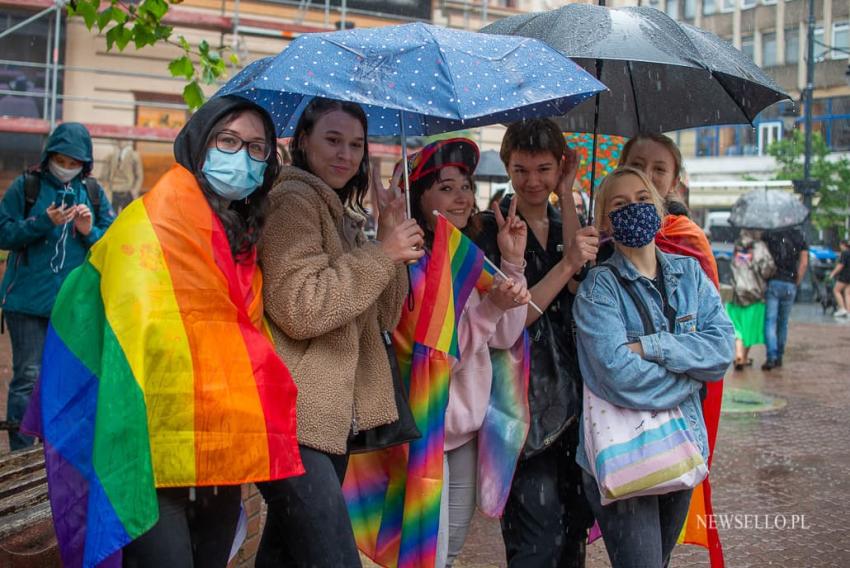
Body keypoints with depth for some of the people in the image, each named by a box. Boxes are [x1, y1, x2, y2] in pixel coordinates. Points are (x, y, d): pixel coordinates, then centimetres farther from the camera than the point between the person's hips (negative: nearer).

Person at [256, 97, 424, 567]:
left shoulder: (345, 216, 19)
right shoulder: (292, 201, -9)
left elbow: (381, 317, 13)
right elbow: (299, 309, -22)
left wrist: (392, 246, -1)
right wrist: (381, 254, -16)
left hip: (332, 418, 9)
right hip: (294, 421, -9)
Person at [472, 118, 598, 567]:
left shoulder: (564, 223, 11)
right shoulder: (492, 228, -5)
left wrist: (567, 198, -8)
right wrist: (566, 265, -22)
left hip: (571, 391, 6)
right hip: (524, 395, -6)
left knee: (574, 523, 15)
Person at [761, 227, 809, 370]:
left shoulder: (769, 234, 1)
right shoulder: (800, 236, 6)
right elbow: (804, 263, 2)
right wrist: (796, 283, 8)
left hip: (772, 282, -2)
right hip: (790, 285, 2)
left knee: (770, 321, -4)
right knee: (783, 322, 14)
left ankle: (771, 357, -16)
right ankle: (779, 356, 21)